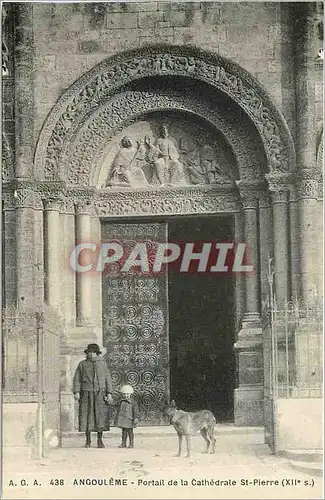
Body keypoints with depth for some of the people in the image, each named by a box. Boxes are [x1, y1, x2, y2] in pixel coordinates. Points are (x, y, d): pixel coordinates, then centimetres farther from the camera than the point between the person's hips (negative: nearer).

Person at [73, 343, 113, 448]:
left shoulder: (103, 363, 11)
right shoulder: (82, 364, 8)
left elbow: (108, 379, 10)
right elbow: (77, 379, 6)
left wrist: (109, 393, 1)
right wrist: (76, 392, -6)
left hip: (100, 394, 1)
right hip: (86, 394, -1)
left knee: (101, 416, -3)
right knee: (87, 416, -2)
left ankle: (100, 440, 6)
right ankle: (88, 440, 7)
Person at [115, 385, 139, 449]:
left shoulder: (132, 402, -6)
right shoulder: (121, 402, 10)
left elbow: (136, 410, -9)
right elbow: (118, 411, 19)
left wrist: (136, 418, -18)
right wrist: (116, 419, 20)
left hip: (129, 420, -5)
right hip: (122, 420, 5)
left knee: (130, 432, 1)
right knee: (124, 432, 9)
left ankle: (131, 443, 8)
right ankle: (123, 443, 15)